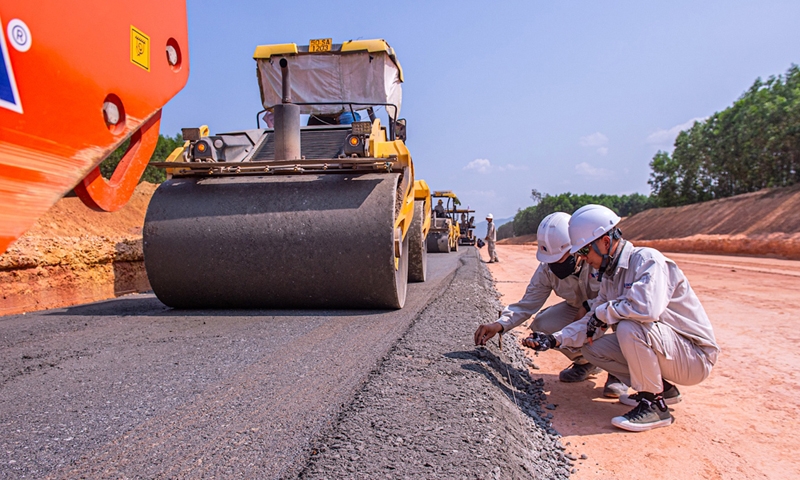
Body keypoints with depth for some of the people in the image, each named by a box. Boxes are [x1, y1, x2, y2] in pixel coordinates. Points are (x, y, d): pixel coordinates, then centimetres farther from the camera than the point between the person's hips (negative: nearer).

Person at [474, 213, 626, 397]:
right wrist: (500, 324, -26)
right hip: (577, 308, 5)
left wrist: (588, 307, -36)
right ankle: (584, 362, 10)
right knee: (542, 325, -17)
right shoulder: (547, 268, -16)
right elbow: (528, 303, -12)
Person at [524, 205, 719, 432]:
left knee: (629, 327, -32)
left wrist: (605, 312, -22)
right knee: (591, 347, -1)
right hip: (661, 349, 9)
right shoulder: (610, 275, 5)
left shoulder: (647, 260, -21)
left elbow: (647, 307, -39)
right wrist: (555, 340, -5)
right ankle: (661, 388, 12)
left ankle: (654, 405, -12)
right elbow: (592, 323, 7)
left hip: (695, 356, -9)